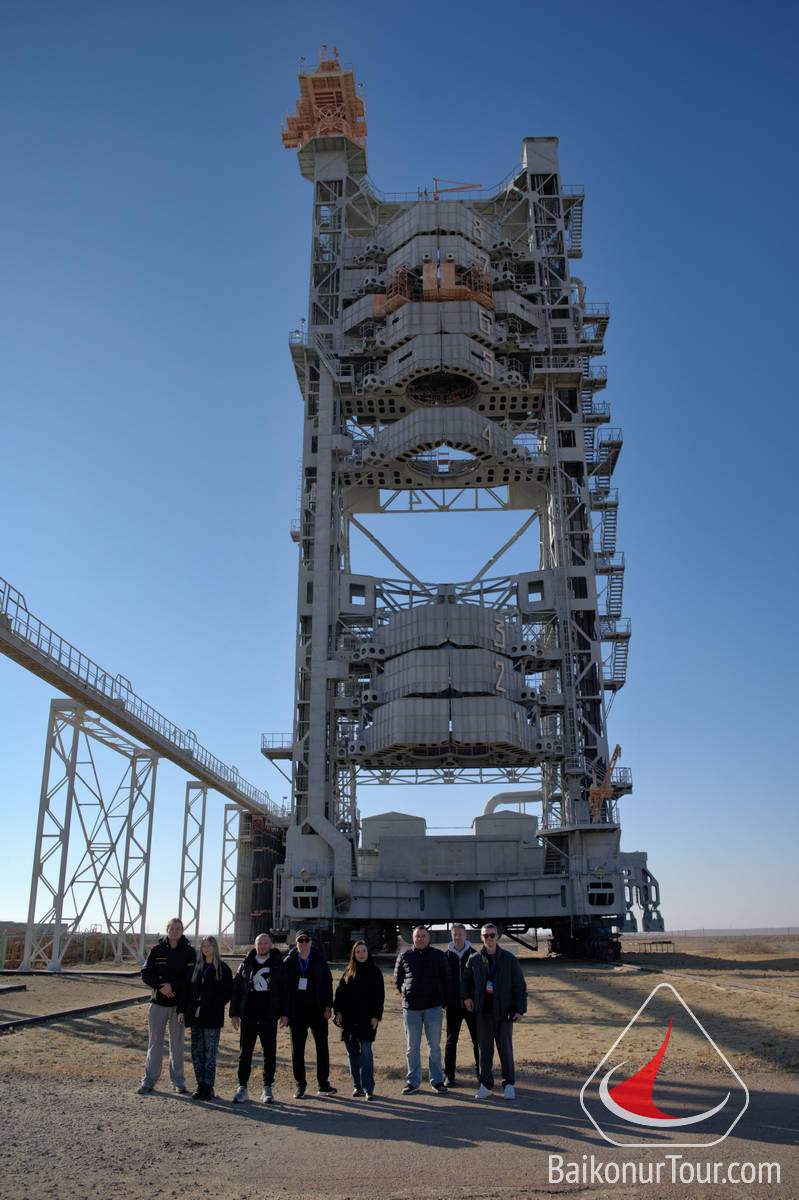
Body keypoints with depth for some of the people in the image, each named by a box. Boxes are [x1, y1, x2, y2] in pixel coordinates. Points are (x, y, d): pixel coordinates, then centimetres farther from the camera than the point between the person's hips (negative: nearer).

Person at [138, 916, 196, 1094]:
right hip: (159, 1002, 1)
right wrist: (160, 986, -15)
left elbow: (191, 977, -6)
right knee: (155, 1041, 3)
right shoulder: (157, 950, 3)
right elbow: (146, 974, 0)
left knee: (177, 1042, 6)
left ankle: (178, 1080, 17)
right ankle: (149, 1079, 13)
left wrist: (173, 986, -18)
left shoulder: (189, 951, 0)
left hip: (180, 1002, -1)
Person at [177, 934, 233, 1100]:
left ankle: (209, 1087, 6)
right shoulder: (196, 966, 12)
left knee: (210, 1053, -1)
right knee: (196, 1052, 7)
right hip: (195, 1017, 5)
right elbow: (188, 988, 14)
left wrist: (215, 1006, -11)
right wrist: (182, 1009, 7)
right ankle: (201, 1085, 17)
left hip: (212, 1018, -5)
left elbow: (228, 992, -2)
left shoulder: (222, 968, -1)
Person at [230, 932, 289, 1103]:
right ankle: (242, 1088, 12)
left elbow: (285, 991, 4)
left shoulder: (278, 965, 4)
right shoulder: (246, 965, 7)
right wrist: (234, 1013, 2)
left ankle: (267, 1089, 12)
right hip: (248, 1016, 1)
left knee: (269, 1053, 2)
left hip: (269, 1017, -1)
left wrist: (284, 1013, -4)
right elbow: (236, 989, 9)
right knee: (245, 1052, 3)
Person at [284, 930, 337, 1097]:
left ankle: (323, 1085, 9)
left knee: (322, 1046, 0)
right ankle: (300, 1085, 18)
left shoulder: (319, 959, 2)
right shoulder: (289, 961, 1)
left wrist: (328, 1006, -2)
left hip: (317, 1010, 0)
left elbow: (328, 982, 5)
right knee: (297, 1049, 5)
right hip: (297, 1011, 0)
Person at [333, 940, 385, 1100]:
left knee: (366, 1052, -9)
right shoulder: (348, 972, 11)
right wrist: (338, 1011, -1)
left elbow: (379, 995, 0)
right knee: (352, 1052, 6)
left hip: (367, 1018, -3)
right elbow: (340, 991, 10)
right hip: (349, 1018, 4)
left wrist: (376, 1016, -7)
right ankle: (357, 1086, 16)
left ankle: (368, 1088, -5)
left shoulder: (375, 971, 2)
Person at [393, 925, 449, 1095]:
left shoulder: (438, 956, 5)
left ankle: (436, 1081, 13)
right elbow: (397, 980, 14)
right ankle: (413, 1081, 15)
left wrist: (442, 1000, 8)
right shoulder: (404, 956, 5)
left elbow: (446, 980, 12)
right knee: (412, 1047, 5)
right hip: (411, 1008, 1)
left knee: (434, 1046, 4)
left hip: (433, 1008, 0)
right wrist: (407, 995, 7)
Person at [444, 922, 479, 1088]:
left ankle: (480, 1070, 21)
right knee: (451, 1040, 5)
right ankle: (449, 1075, 14)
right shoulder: (445, 956, 3)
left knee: (478, 1039, 5)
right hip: (453, 1005, 0)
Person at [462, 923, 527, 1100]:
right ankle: (486, 1085, 16)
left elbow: (519, 985, 1)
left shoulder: (509, 959, 0)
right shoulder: (474, 959, 5)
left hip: (504, 1010, -2)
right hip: (483, 1010, 2)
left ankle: (509, 1084, 17)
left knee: (505, 1048, 4)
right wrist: (466, 996, 4)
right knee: (484, 1048, 5)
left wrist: (520, 1009, -5)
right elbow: (466, 979, 20)